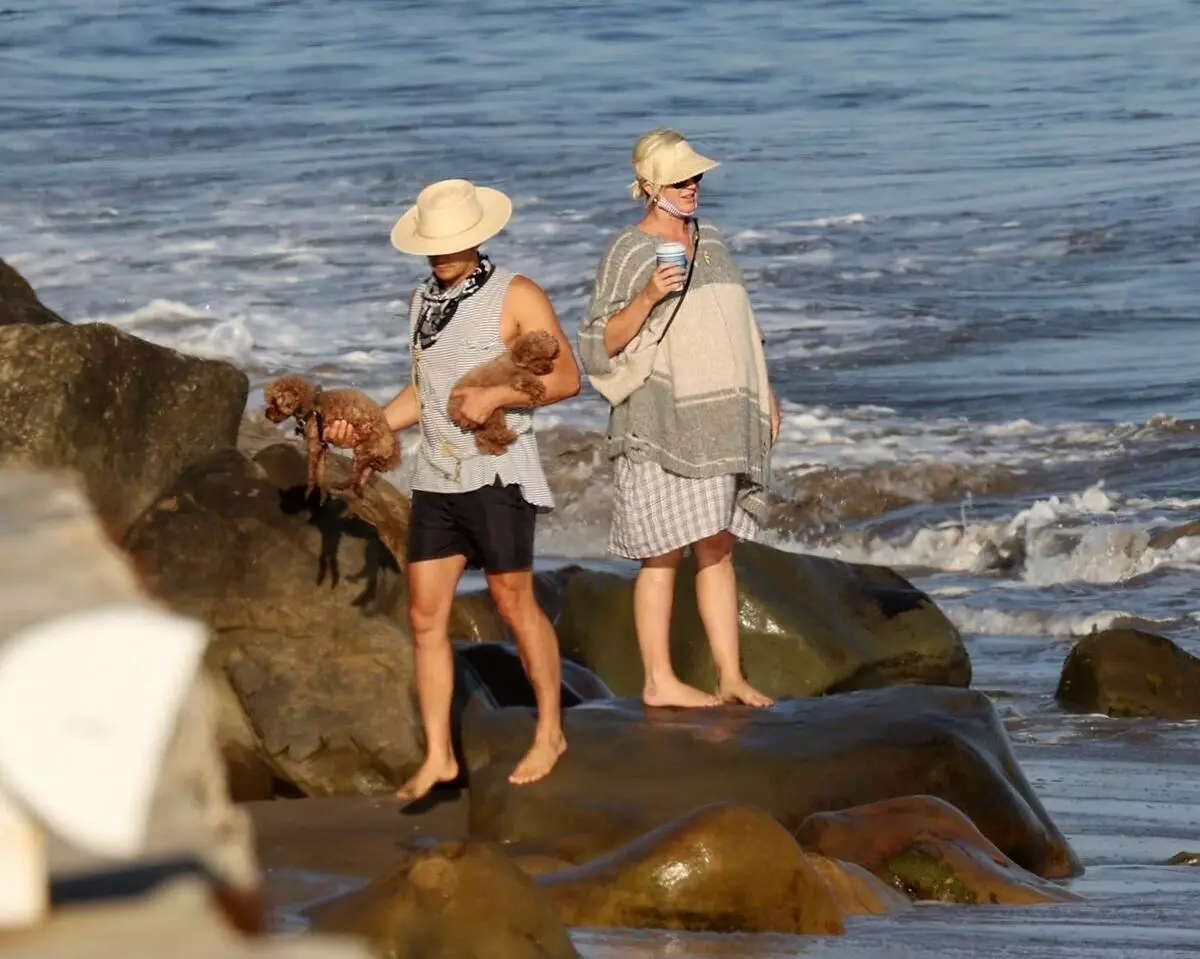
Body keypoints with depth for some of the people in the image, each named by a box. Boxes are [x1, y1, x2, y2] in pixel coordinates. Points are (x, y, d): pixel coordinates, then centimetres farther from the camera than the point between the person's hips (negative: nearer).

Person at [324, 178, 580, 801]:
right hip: (435, 478, 6)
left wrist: (496, 396, -19)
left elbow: (567, 377, -7)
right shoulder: (423, 302, 14)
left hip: (497, 474, -6)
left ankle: (549, 733, 17)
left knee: (513, 601, 0)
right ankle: (437, 756, 7)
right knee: (425, 615, 2)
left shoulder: (516, 297, -5)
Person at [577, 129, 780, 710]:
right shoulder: (628, 253, -9)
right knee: (663, 553, -5)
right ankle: (659, 681, 0)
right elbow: (600, 345, -12)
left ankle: (730, 676, 9)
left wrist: (762, 391, 20)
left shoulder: (709, 240, 13)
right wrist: (645, 299, -25)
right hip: (660, 423, -7)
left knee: (719, 547, 7)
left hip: (718, 423, 7)